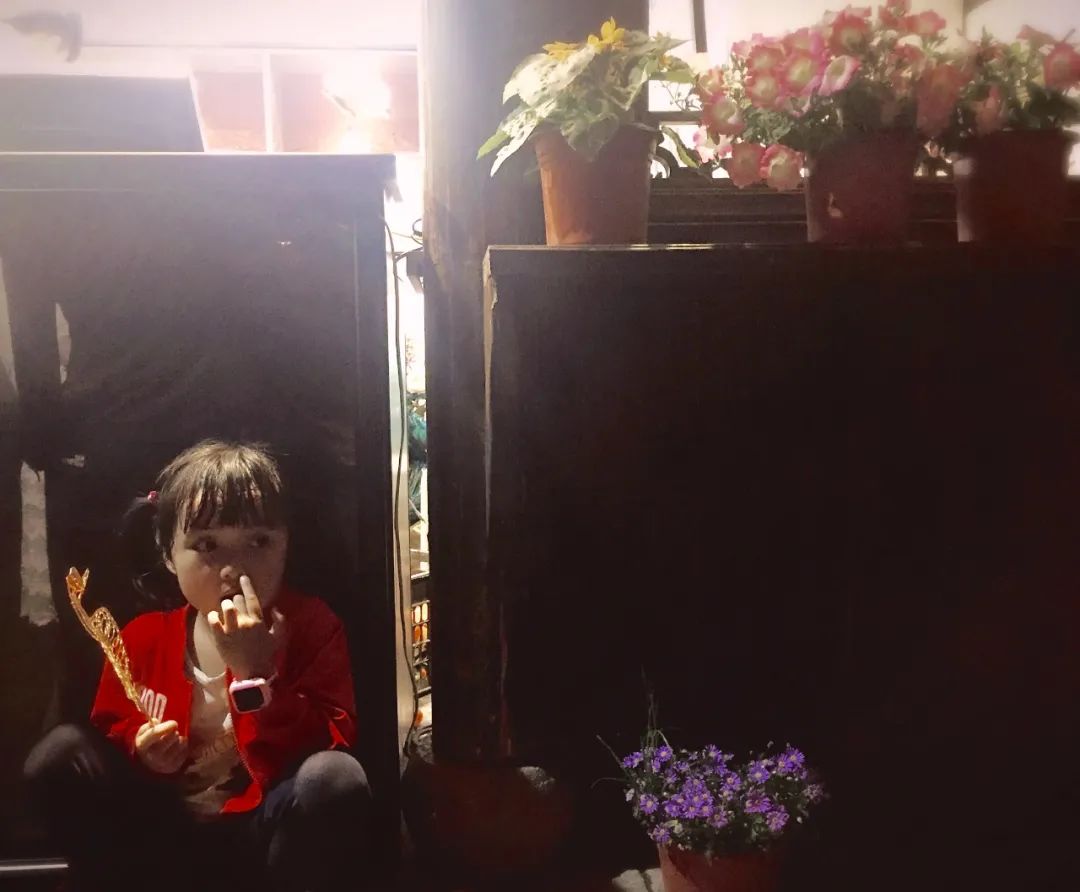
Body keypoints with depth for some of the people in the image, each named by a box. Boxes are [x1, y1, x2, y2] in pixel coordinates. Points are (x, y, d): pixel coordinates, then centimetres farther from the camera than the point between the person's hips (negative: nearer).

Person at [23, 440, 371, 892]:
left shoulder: (311, 625, -12)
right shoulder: (144, 638, -1)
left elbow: (323, 754, -22)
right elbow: (110, 728, 12)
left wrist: (256, 674, -32)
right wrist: (138, 747, -11)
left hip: (261, 832, -3)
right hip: (165, 829, 4)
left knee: (337, 777, -34)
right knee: (61, 751, -14)